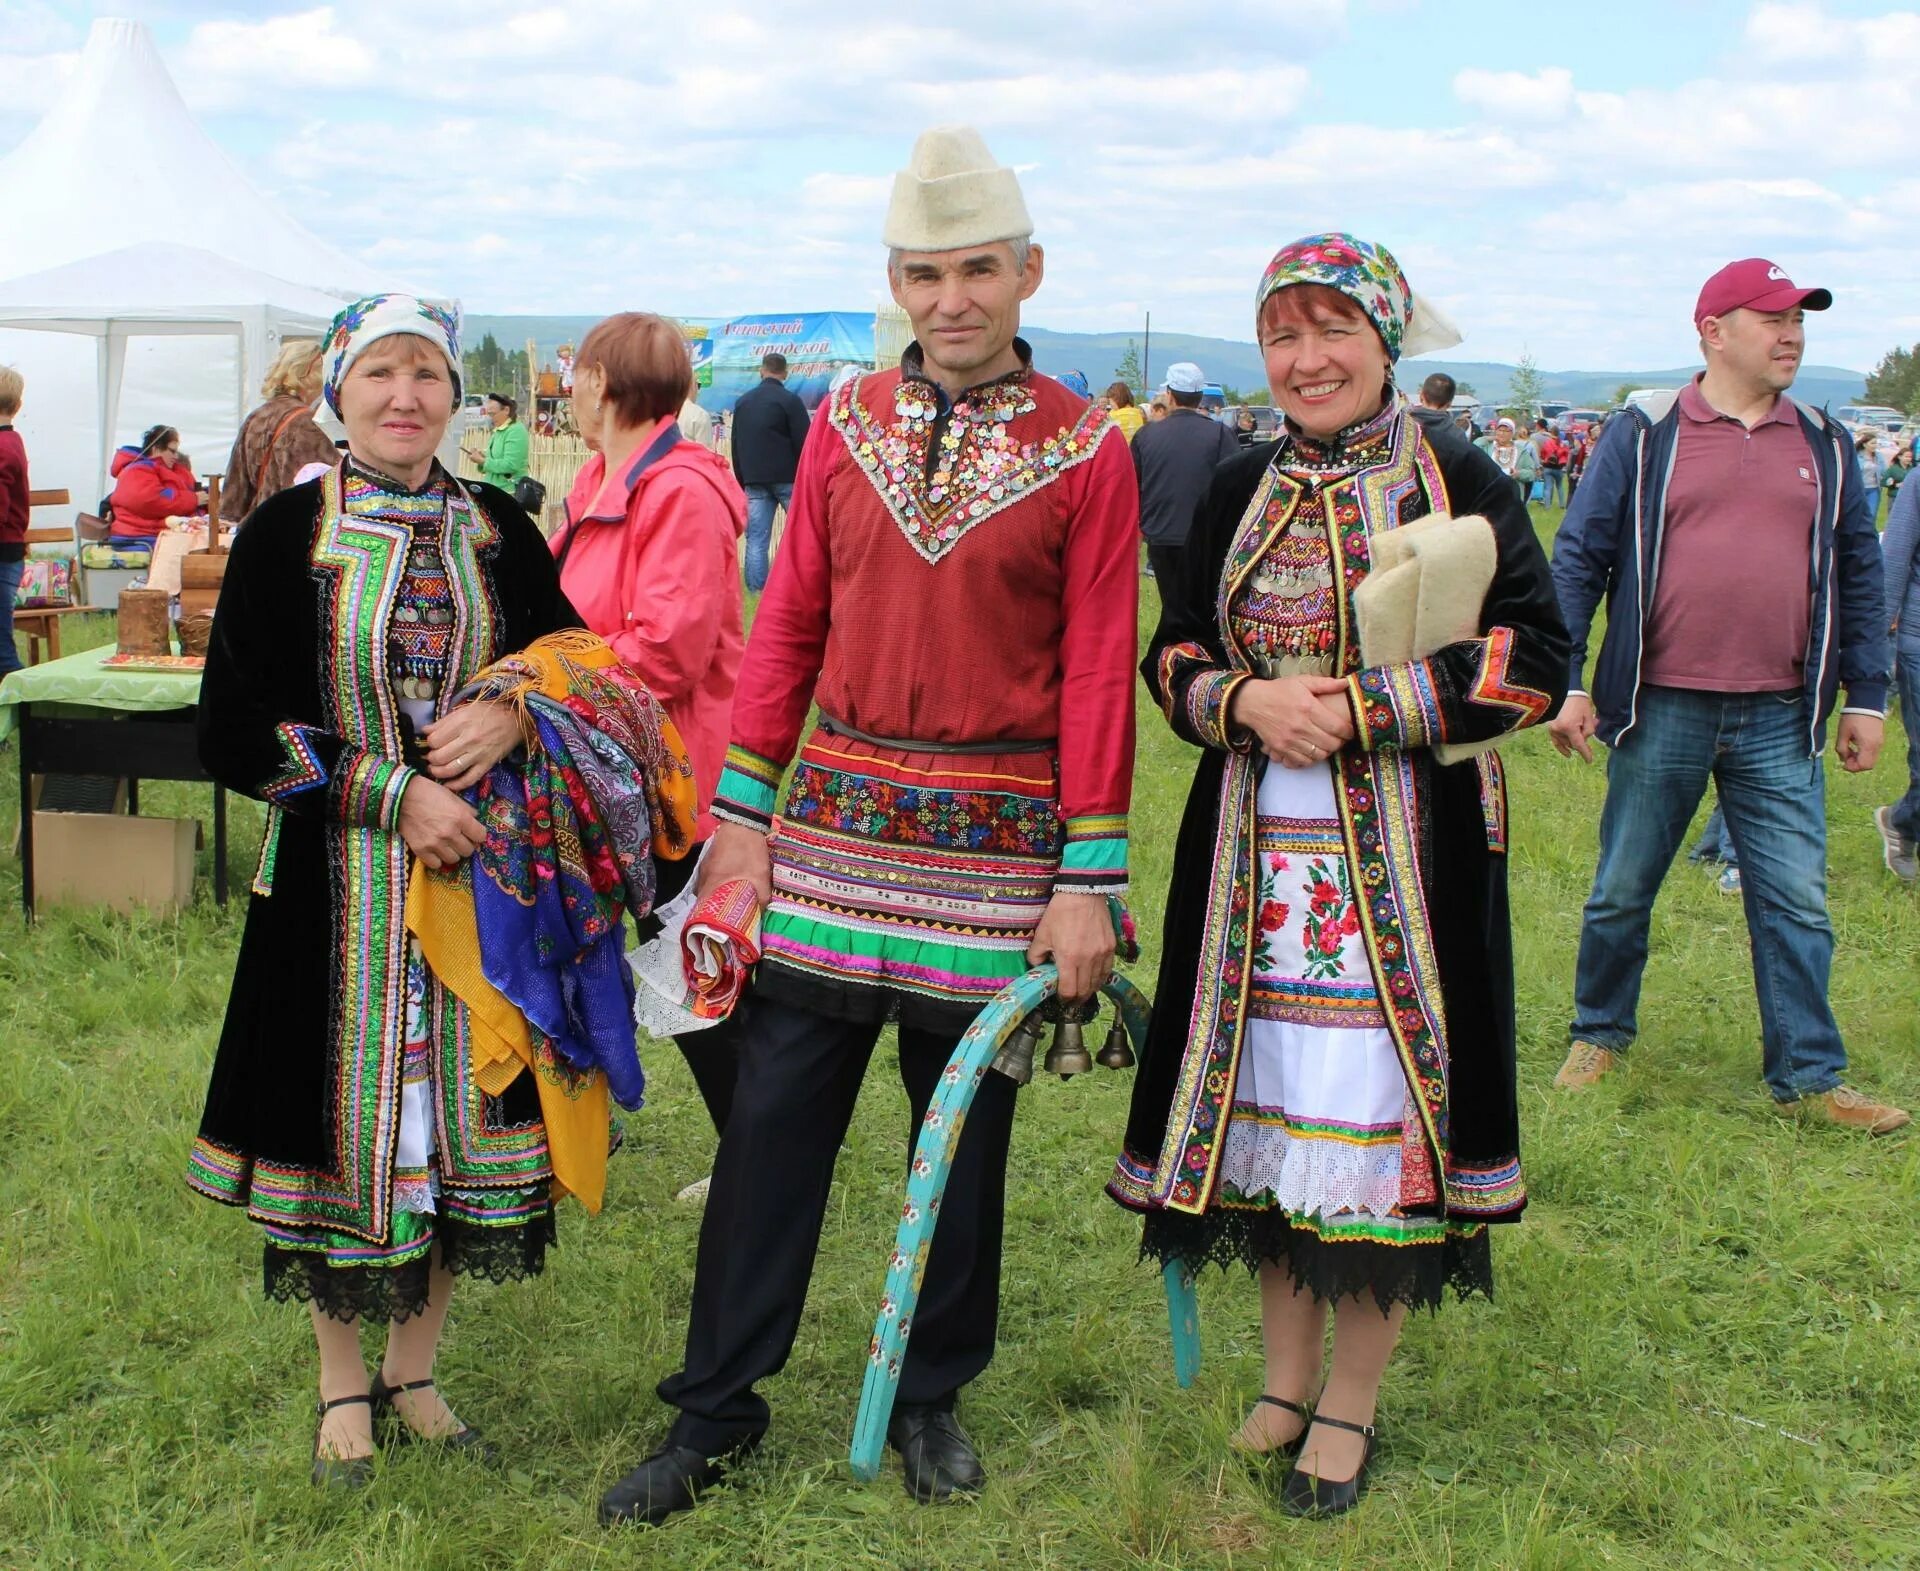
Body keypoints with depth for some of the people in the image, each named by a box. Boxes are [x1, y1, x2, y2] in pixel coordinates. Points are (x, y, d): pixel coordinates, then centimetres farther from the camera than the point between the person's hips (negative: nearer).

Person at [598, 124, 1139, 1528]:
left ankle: (931, 1399, 29)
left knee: (965, 1135, 11)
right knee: (772, 1121, 5)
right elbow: (789, 625, 7)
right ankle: (717, 1410, 18)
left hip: (993, 840, -2)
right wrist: (744, 812, 3)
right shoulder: (845, 426, 4)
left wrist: (1088, 881, -9)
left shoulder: (1088, 454, -4)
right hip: (835, 818, 2)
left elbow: (1100, 674, -6)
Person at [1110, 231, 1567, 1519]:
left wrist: (1358, 710, -15)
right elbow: (1175, 654, 12)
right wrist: (1246, 701, -10)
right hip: (1257, 857, 4)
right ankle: (1287, 1375, 29)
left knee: (1375, 1110, 0)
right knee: (1268, 1105, 10)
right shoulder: (1241, 492, 9)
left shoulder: (1458, 483, -4)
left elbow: (1536, 662, -8)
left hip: (1408, 859, -4)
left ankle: (1352, 1404, 18)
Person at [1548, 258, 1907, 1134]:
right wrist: (1566, 682, -8)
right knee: (1622, 892, 9)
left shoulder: (1824, 447, 9)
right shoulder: (1644, 436, -1)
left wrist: (1865, 697, 9)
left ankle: (1808, 1078, 11)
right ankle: (1599, 1036, 28)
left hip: (1780, 719, 3)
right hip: (1661, 711, -2)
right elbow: (1579, 558, -1)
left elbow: (1859, 575, 13)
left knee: (1795, 903, 3)